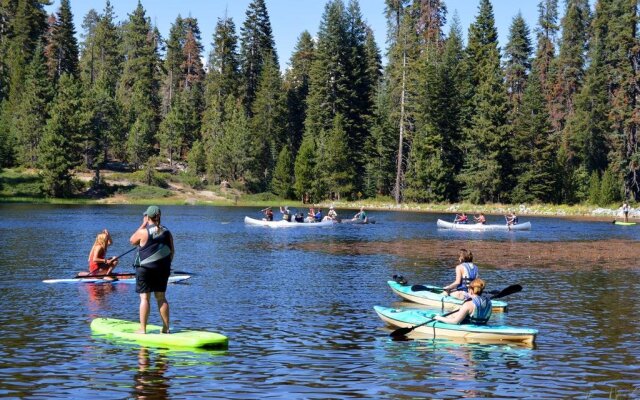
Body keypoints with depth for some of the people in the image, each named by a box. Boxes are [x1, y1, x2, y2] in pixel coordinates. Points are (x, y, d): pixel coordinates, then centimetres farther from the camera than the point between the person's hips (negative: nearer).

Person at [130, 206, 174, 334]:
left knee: (144, 298, -1)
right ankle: (166, 328, 12)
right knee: (161, 297, 12)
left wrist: (143, 224, 6)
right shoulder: (167, 232, 2)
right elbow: (172, 251, 7)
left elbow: (132, 240, 7)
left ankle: (142, 329, -1)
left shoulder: (143, 232, -12)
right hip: (163, 269, 5)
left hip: (145, 268, -5)